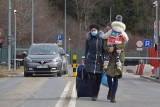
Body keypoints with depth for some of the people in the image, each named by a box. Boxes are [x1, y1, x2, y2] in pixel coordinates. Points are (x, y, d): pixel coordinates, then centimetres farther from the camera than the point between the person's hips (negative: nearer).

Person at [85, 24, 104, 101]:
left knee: (98, 79, 4)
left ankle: (96, 94, 21)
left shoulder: (102, 38, 1)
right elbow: (86, 50, 13)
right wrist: (85, 61, 12)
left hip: (99, 61, 0)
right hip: (90, 61, 0)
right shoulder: (88, 39, 5)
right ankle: (94, 95, -3)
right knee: (93, 79, -8)